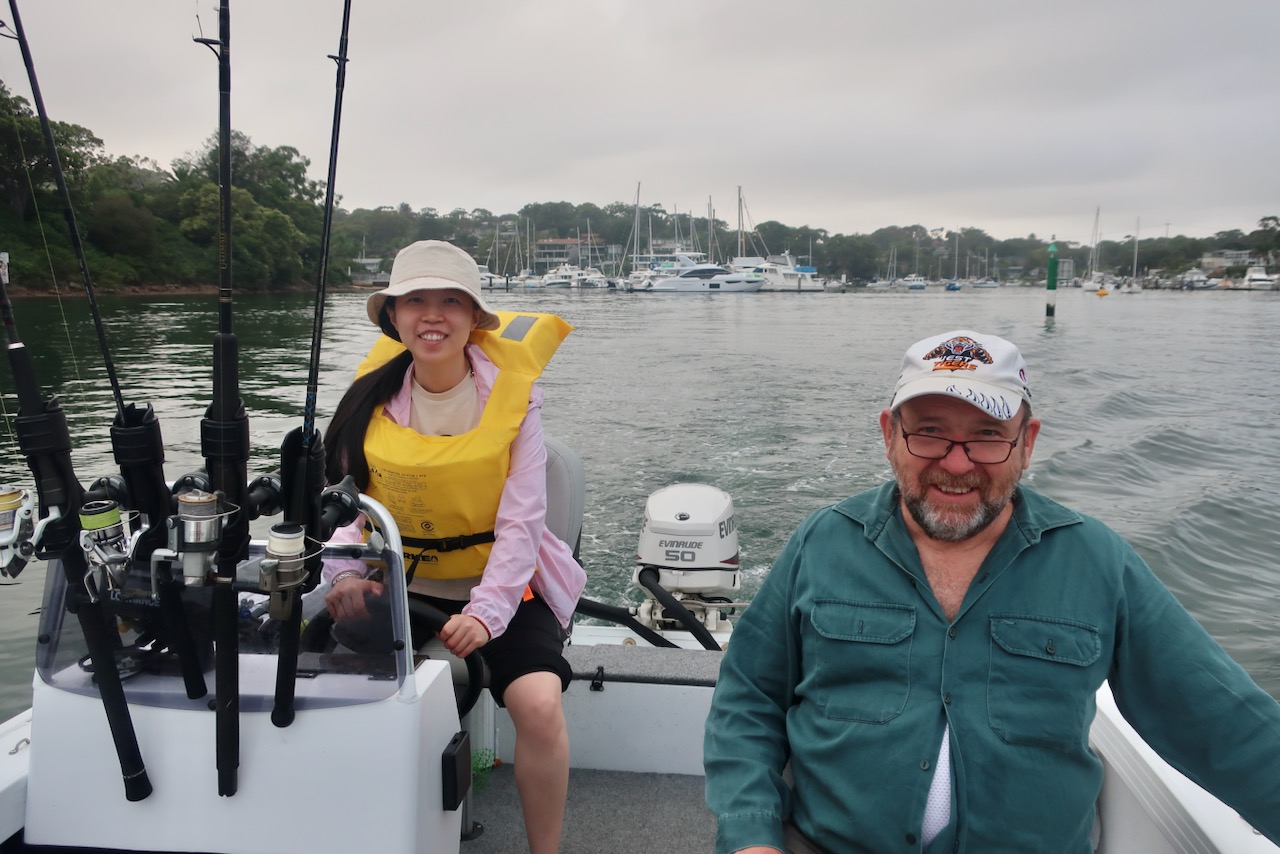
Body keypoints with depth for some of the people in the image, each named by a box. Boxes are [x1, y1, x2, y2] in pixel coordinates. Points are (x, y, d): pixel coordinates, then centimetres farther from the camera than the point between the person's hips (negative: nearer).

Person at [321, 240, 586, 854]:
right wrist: (345, 573, -22)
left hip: (499, 587, -3)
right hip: (400, 587, 3)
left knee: (538, 704, -25)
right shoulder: (374, 398, -1)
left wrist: (486, 612, -25)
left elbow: (520, 522, -14)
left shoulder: (511, 394, -10)